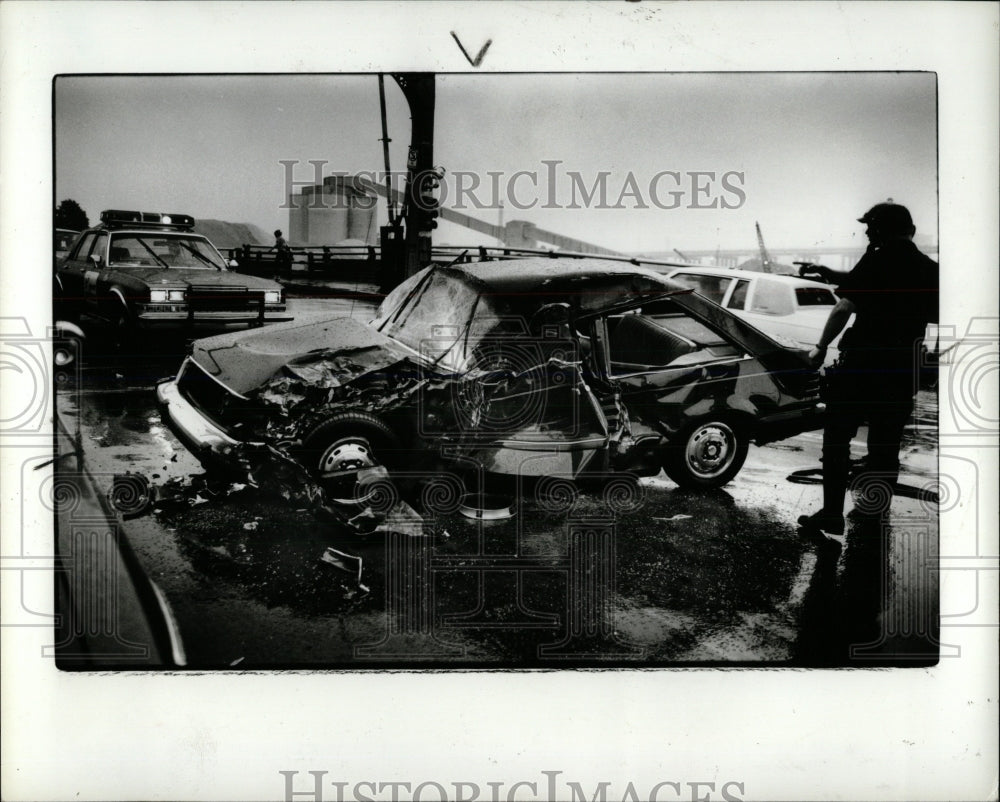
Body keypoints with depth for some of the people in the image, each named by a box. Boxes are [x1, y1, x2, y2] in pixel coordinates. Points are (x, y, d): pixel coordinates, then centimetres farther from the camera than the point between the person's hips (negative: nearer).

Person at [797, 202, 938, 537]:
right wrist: (826, 273, 20)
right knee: (885, 449, 14)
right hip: (903, 374, 5)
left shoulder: (878, 260, -10)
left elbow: (844, 308, -19)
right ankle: (873, 518, 19)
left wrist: (821, 347, -10)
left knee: (837, 441, 6)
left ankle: (832, 515, 5)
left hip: (861, 366, -5)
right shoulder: (929, 271, 9)